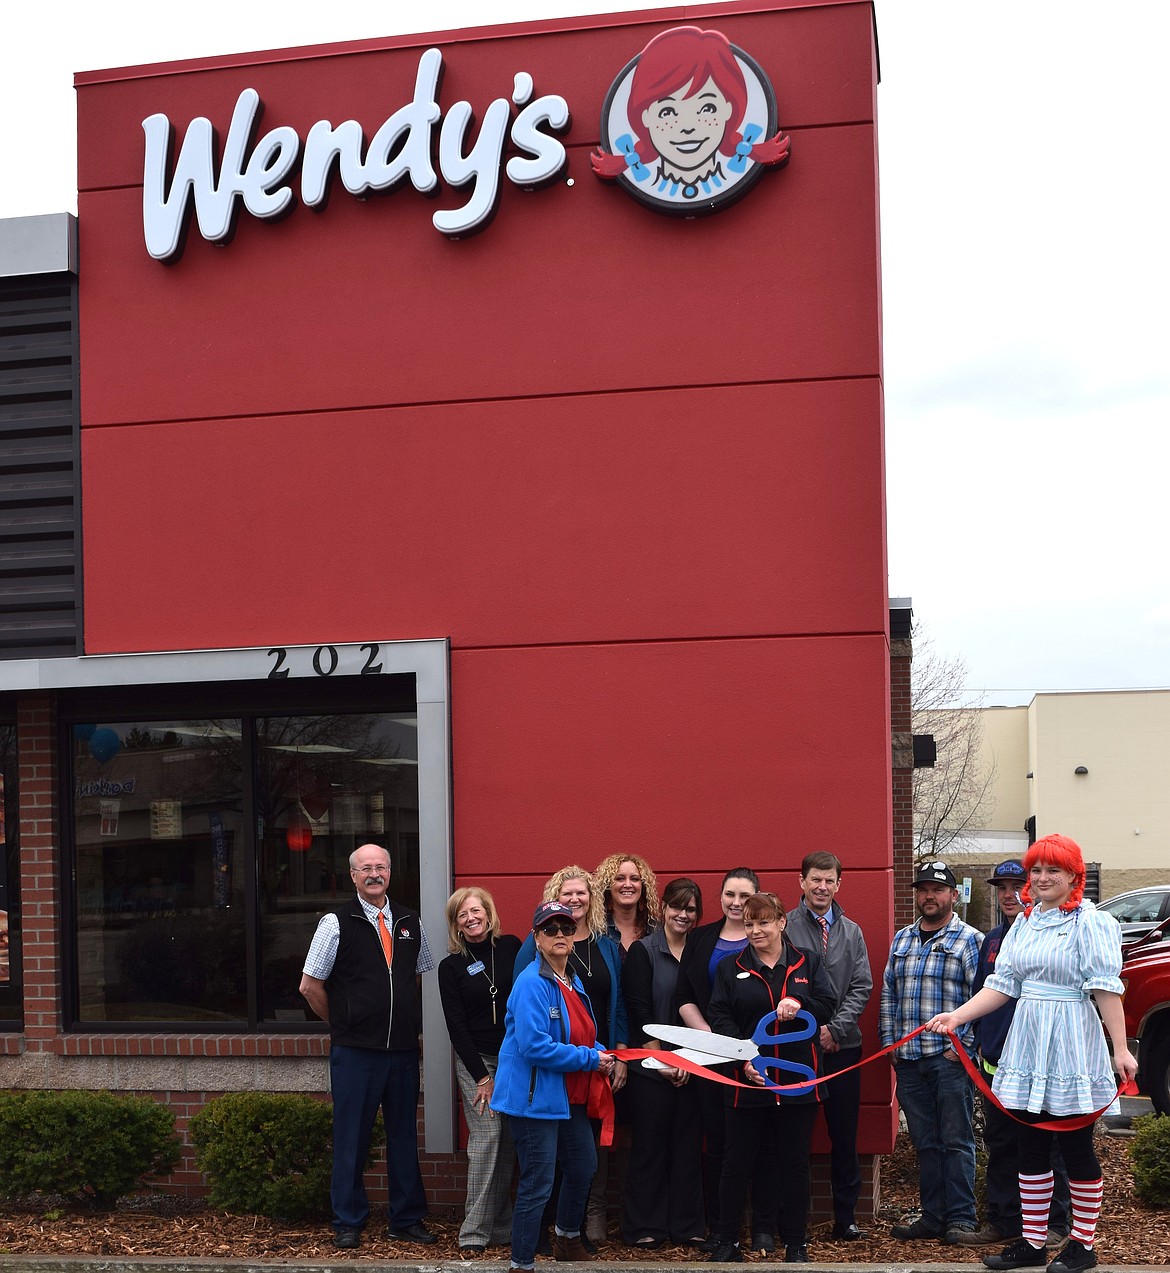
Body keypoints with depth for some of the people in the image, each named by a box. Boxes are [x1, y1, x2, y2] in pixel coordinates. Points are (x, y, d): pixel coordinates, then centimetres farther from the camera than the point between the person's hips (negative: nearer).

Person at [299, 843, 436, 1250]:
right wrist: (343, 1025, 4)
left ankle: (407, 1220, 20)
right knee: (351, 1138, 3)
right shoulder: (336, 923, -5)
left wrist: (409, 1022, 13)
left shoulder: (411, 923, 8)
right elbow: (310, 986, -1)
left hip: (403, 1048, 4)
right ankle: (348, 1223, 14)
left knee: (404, 1135, 10)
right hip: (355, 1051, -4)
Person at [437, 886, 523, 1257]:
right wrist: (482, 1076, -7)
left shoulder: (511, 947, 5)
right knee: (486, 1139, -10)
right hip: (476, 1061, -2)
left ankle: (502, 1227, 10)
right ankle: (474, 1234, -6)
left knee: (510, 1142, 1)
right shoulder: (451, 967, 1)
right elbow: (456, 1026, -1)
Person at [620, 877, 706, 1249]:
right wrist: (663, 1059, -12)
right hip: (651, 1065, -3)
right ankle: (644, 1228, 8)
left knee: (688, 1146, 5)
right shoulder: (643, 951, -2)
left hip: (692, 1066, 4)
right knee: (649, 1146, 0)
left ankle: (687, 1226, 13)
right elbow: (640, 1012, -7)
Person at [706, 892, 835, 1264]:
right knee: (738, 1162, 4)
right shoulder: (730, 968, 6)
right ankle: (727, 1241, 14)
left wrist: (799, 1003, -20)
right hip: (748, 1081, 0)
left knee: (794, 1163, 6)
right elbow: (719, 1018, -1)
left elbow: (826, 1008, 0)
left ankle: (796, 1244, 16)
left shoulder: (808, 963, 7)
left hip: (797, 1081, 0)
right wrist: (743, 1058, -15)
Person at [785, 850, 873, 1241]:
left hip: (842, 1045, 3)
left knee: (844, 1135, 6)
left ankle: (846, 1219, 14)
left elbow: (861, 987, 5)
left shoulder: (852, 932, 10)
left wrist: (835, 1029, -8)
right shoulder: (784, 927, -2)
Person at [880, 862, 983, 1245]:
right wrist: (890, 1042, 10)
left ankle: (961, 1218, 3)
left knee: (956, 1140, -2)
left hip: (950, 1058, -5)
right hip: (909, 1059, 5)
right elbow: (889, 995, 17)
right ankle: (933, 1216, 16)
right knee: (925, 1142, 10)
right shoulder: (901, 940, 15)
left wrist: (964, 1044, -11)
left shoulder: (969, 940, -2)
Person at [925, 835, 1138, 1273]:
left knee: (1076, 1147, 2)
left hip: (1071, 1048, -6)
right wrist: (957, 1015, -4)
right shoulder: (1025, 923, 11)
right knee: (1030, 1149, 10)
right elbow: (1002, 983, 7)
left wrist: (1120, 1048, -19)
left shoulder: (1091, 922, -8)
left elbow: (1107, 988, -14)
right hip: (1026, 1047, 6)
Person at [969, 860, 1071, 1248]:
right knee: (1000, 1143, 12)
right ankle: (1003, 1219, 21)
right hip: (996, 1061, 7)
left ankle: (1054, 1222, 9)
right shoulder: (993, 940, 13)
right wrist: (981, 1042, 15)